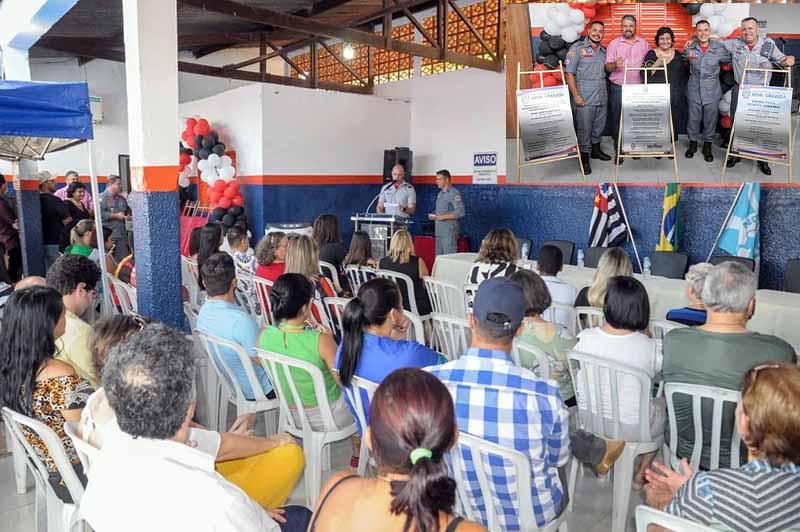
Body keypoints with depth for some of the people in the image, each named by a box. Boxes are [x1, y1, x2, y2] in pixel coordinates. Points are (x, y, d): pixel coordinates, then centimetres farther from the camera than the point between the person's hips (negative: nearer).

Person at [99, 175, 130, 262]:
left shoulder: (122, 198, 15)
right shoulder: (102, 198, -7)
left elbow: (128, 210, 29)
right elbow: (100, 213, -19)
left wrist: (128, 215, 6)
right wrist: (116, 216, -15)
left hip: (122, 234, 6)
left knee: (124, 259, 6)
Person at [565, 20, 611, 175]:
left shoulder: (604, 51, 14)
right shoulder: (578, 48, -5)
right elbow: (569, 73, -10)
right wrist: (576, 95, -15)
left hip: (602, 98, 6)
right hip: (585, 98, -6)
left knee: (599, 126, 16)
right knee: (584, 128, -2)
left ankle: (595, 149, 35)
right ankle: (584, 158, 9)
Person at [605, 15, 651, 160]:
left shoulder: (644, 43, 9)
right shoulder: (614, 44, 2)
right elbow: (607, 67, -3)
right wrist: (615, 64, -25)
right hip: (618, 88, -2)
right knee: (617, 120, 2)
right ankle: (618, 150, 11)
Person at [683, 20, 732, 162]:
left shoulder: (719, 48, -5)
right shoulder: (690, 47, -3)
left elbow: (730, 60, 6)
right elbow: (683, 61, 15)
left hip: (712, 91, 0)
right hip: (694, 90, 1)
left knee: (711, 119, 7)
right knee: (693, 118, 9)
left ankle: (707, 146, 23)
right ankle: (693, 143, 29)